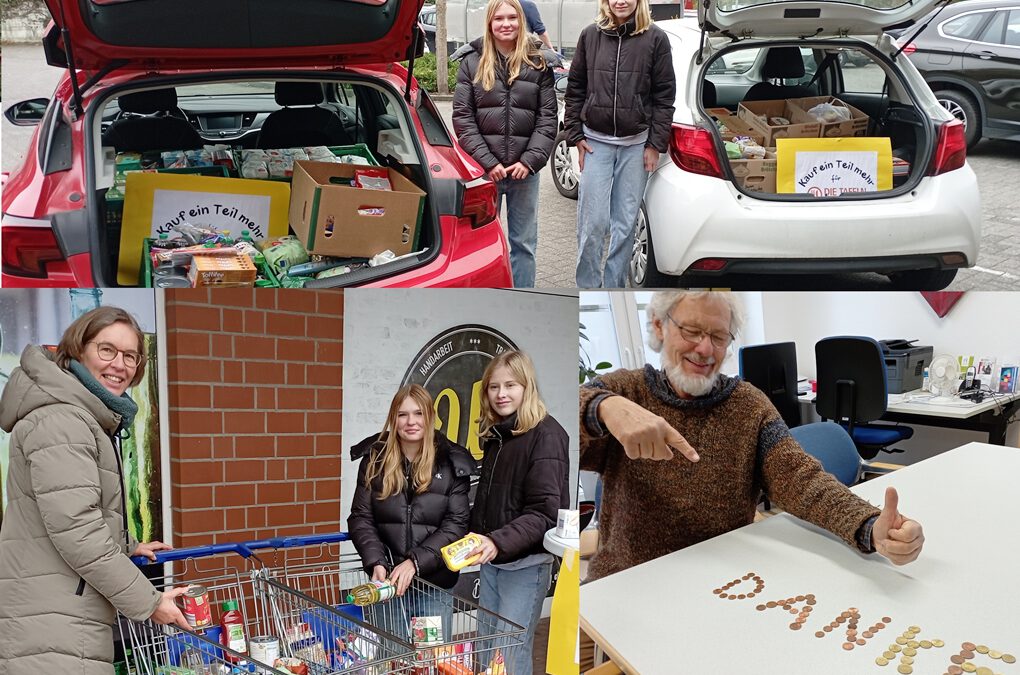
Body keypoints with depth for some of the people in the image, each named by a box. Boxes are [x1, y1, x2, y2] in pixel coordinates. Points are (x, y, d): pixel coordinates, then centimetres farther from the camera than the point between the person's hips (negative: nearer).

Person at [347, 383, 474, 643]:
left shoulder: (452, 464, 0)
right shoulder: (375, 460, 3)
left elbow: (456, 524, -5)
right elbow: (360, 517, 2)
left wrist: (415, 562, -15)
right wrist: (376, 562, -14)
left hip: (436, 583, 0)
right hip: (387, 581, 1)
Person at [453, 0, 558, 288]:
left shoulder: (538, 64, 5)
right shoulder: (472, 63, 3)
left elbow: (547, 118, 2)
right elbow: (462, 118, -2)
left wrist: (529, 161, -10)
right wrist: (488, 162, -11)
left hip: (525, 169, 1)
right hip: (484, 170, -1)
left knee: (524, 242, 8)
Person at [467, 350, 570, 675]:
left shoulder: (545, 434, -14)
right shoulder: (495, 434, 10)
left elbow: (544, 513, -21)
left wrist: (499, 542, -32)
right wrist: (477, 540, 14)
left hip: (526, 561, -7)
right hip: (490, 560, 8)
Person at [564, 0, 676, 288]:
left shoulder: (655, 38, 0)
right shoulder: (590, 35, 3)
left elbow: (664, 95, 1)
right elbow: (575, 89, 8)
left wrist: (655, 144, -3)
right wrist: (576, 135, 2)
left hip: (636, 144, 0)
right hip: (595, 142, 0)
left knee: (626, 222, 6)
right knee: (592, 221, -2)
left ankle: (614, 286, 18)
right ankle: (587, 288, 11)